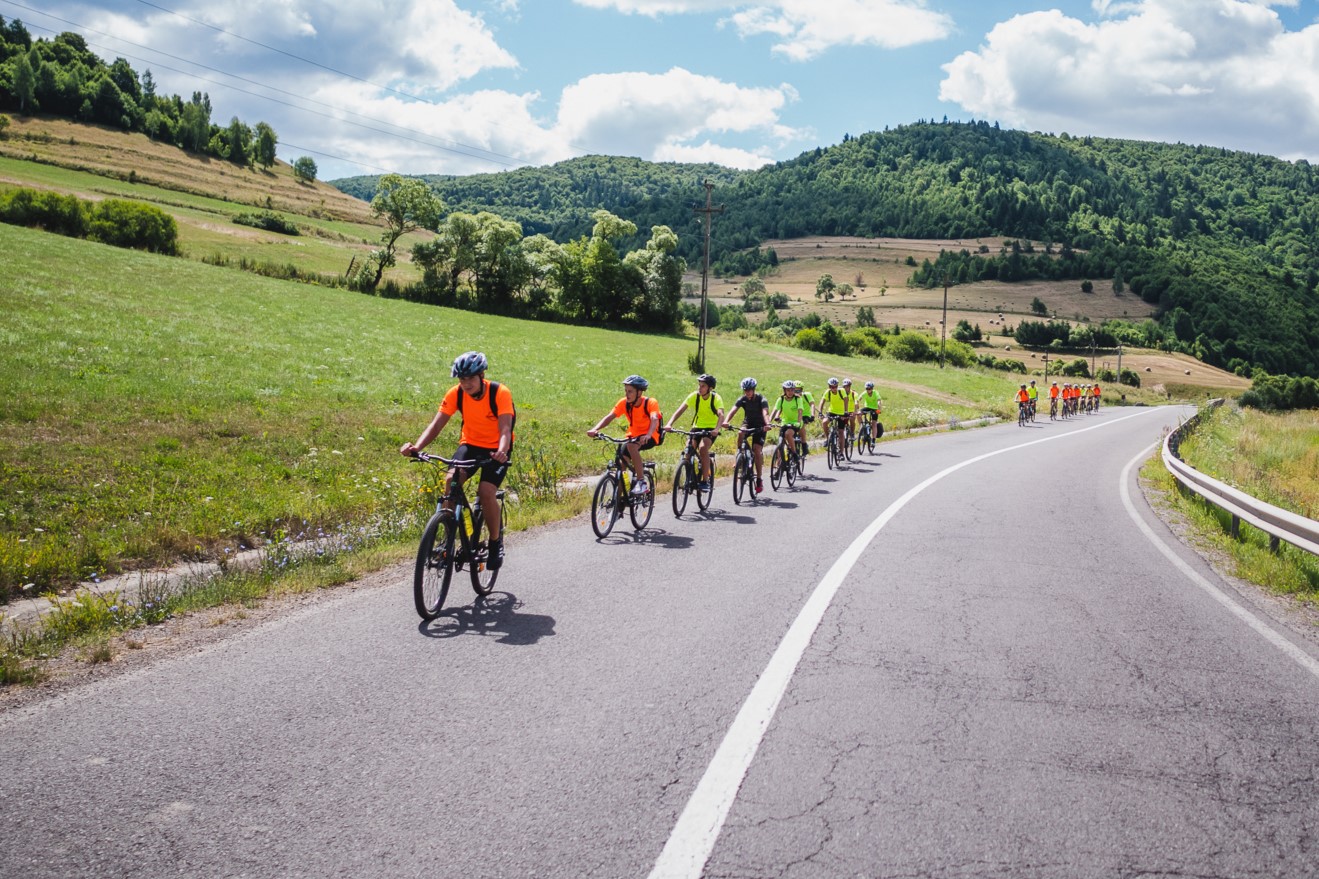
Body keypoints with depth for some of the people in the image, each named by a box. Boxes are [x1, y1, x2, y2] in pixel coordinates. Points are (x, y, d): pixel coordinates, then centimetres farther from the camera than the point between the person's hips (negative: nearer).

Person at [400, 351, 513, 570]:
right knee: (451, 480, -25)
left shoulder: (500, 393, -23)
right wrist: (417, 447, -37)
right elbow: (436, 424, -19)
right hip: (470, 444, 3)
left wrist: (501, 451, -53)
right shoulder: (456, 393, -13)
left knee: (486, 492, -23)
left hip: (496, 449, -3)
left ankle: (495, 541, 2)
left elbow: (505, 429, -32)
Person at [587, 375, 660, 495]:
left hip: (650, 437, -5)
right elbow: (609, 417, -19)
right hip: (633, 435, 5)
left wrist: (648, 435, -56)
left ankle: (641, 481, -29)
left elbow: (654, 419, -36)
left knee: (631, 446, -34)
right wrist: (595, 429, -37)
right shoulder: (624, 403, -10)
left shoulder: (650, 402, -20)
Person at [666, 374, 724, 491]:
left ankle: (705, 481, -22)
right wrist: (669, 424, -36)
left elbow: (721, 414, -31)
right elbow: (680, 410, -20)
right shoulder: (694, 396, -10)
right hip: (696, 427, 3)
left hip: (711, 429, -3)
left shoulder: (716, 398, -15)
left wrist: (717, 429, -50)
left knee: (703, 447, -30)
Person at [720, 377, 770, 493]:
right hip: (747, 423, 3)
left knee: (757, 450, -16)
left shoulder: (761, 399, -19)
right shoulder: (742, 399, -11)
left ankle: (759, 480, -7)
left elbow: (765, 413, -36)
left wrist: (767, 424, -56)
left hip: (759, 426, -3)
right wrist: (725, 421, -46)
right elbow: (733, 410, -26)